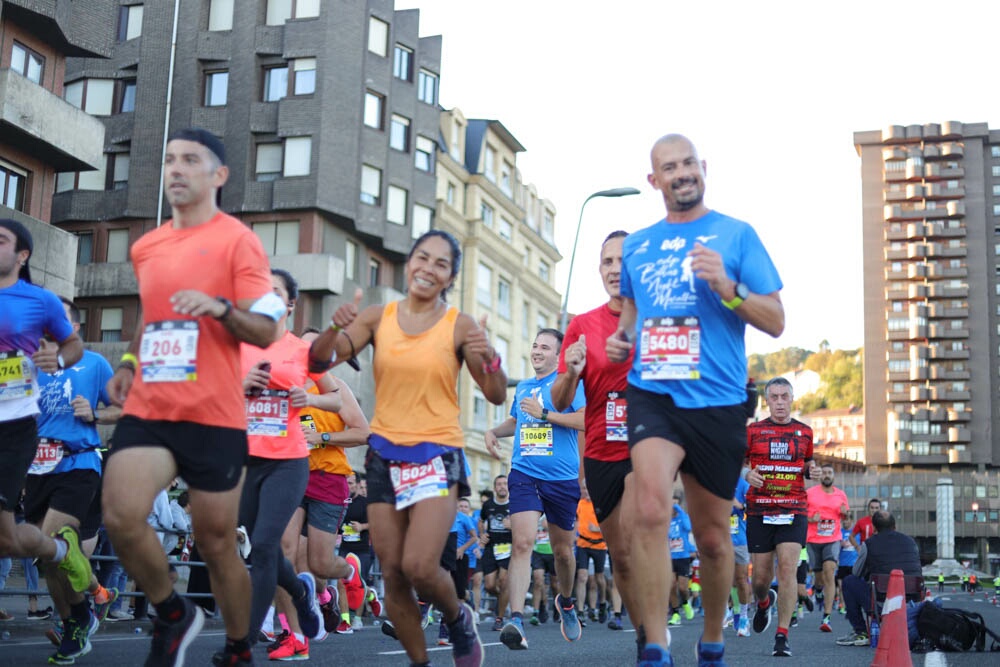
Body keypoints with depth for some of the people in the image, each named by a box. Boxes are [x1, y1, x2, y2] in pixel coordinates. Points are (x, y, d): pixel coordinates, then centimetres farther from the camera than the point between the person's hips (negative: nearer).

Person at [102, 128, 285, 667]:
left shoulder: (237, 240, -4)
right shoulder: (146, 248, 14)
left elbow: (266, 330, -7)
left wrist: (221, 308, -25)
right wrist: (128, 362, 14)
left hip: (213, 415, -4)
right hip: (147, 409, 5)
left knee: (216, 543, 4)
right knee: (120, 516, -16)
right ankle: (173, 615, 11)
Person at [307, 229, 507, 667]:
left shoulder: (460, 327, -3)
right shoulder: (378, 318, 3)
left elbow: (496, 396, -3)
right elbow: (320, 361, -3)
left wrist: (489, 359, -23)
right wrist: (336, 328, -23)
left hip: (438, 456, -3)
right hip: (384, 455, 3)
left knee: (419, 567, -17)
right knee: (392, 575, 3)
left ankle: (458, 619, 15)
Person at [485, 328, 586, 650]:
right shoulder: (522, 388, 17)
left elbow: (585, 420, -14)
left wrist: (544, 414, -18)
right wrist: (493, 432, 13)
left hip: (563, 479, -3)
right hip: (524, 475, 3)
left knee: (563, 550, 12)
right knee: (522, 543, -17)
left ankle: (566, 602, 41)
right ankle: (516, 620, -24)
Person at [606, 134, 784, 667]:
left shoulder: (736, 235, 3)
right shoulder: (636, 245, 13)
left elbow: (776, 322, 0)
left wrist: (728, 287, -17)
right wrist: (620, 336, 8)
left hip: (716, 402, -1)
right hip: (652, 396, 1)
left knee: (712, 537, 9)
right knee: (650, 511, -23)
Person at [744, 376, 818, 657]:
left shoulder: (804, 431, 10)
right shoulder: (753, 430, 5)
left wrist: (812, 469, 0)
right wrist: (747, 474, -11)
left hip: (793, 510, 0)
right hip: (759, 510, 0)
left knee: (788, 569, -15)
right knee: (761, 575, 4)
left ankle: (782, 635, -10)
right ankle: (764, 602, 41)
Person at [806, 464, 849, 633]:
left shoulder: (841, 495, 7)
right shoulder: (810, 493, -1)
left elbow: (846, 517, 19)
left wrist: (845, 512, -4)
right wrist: (810, 519, -15)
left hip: (833, 540, 0)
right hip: (813, 540, 0)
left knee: (829, 573, -18)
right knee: (819, 576, 9)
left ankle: (826, 617, -19)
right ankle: (818, 588, 51)